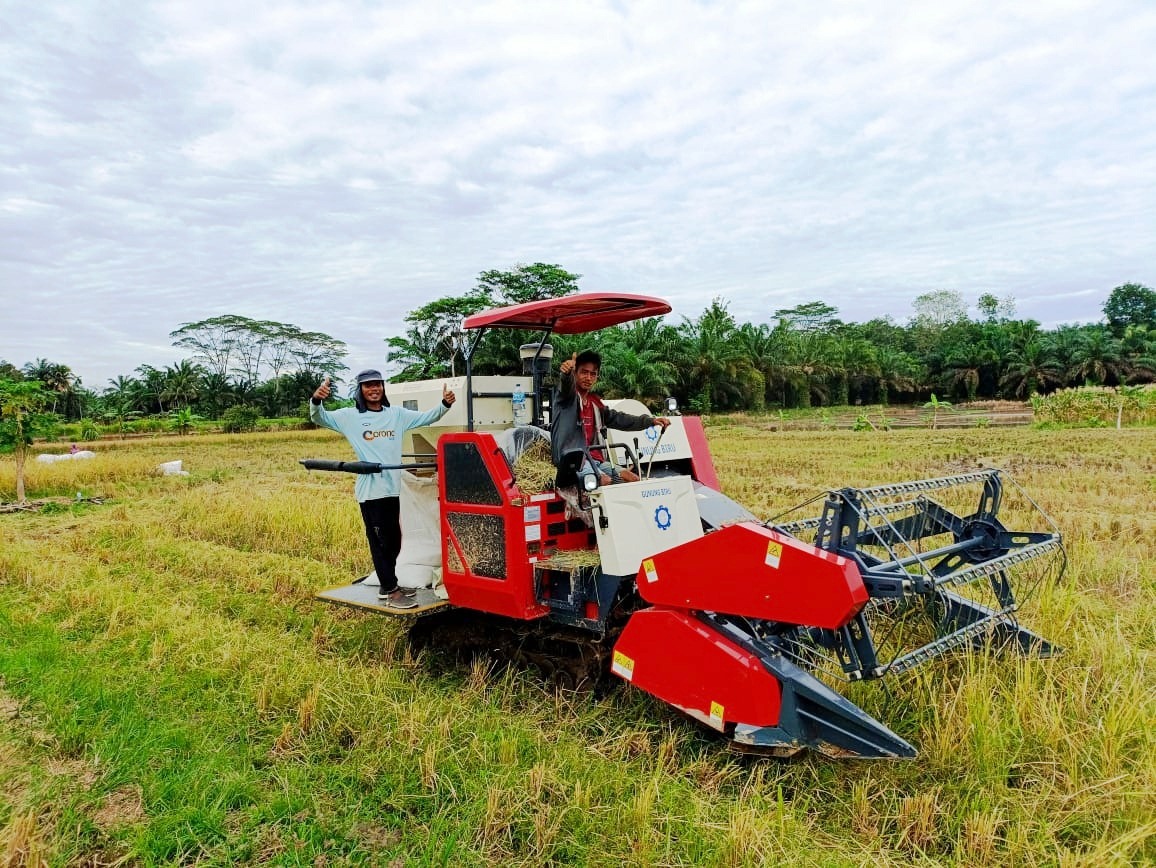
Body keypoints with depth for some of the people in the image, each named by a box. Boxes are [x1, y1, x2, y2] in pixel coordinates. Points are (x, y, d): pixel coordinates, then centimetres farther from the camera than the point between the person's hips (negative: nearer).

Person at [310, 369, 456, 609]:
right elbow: (320, 418, -8)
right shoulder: (350, 416, -2)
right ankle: (391, 592, 4)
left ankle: (387, 585, 31)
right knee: (380, 541, -1)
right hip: (370, 490, -5)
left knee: (393, 540, 15)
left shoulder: (397, 414, 9)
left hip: (392, 488, 5)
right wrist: (316, 400, -30)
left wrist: (445, 404, -8)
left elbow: (426, 418, 9)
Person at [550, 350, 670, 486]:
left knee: (633, 479, -4)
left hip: (596, 459, 8)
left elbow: (618, 419, 24)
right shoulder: (567, 395, 1)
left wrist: (651, 420, 16)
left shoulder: (595, 403, 21)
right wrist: (567, 372, -49)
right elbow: (566, 384, -23)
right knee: (605, 481, -31)